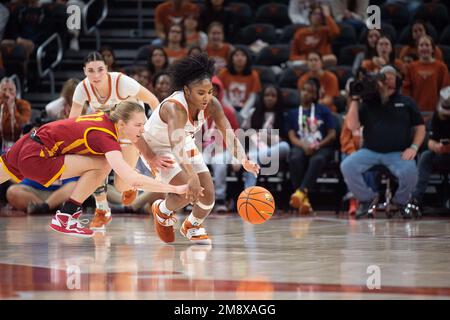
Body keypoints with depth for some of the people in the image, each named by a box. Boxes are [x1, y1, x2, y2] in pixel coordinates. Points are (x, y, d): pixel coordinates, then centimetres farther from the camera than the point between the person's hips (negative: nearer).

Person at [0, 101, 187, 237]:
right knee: (100, 166, -14)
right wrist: (176, 189, -33)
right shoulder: (106, 138, -24)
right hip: (34, 158, -9)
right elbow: (133, 180, -34)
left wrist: (149, 158, 13)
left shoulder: (106, 119, 0)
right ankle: (64, 219, -5)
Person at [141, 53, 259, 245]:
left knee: (207, 193, -6)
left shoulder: (211, 105, -20)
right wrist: (191, 176, -67)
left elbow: (228, 134, -27)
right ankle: (161, 211, 10)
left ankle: (192, 225, 26)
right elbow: (177, 146, -52)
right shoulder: (175, 108, -39)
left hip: (186, 145, 6)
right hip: (156, 148, -6)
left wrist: (244, 161, -46)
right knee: (187, 191, -23)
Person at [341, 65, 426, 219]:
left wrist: (414, 147, -6)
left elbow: (420, 127, 11)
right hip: (370, 151, 1)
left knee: (409, 171, -32)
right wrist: (354, 100, -4)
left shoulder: (406, 102, 10)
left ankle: (401, 202, 0)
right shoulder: (368, 102, 10)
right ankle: (366, 199, -1)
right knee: (347, 166, -24)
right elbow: (352, 126, 0)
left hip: (398, 153, -1)